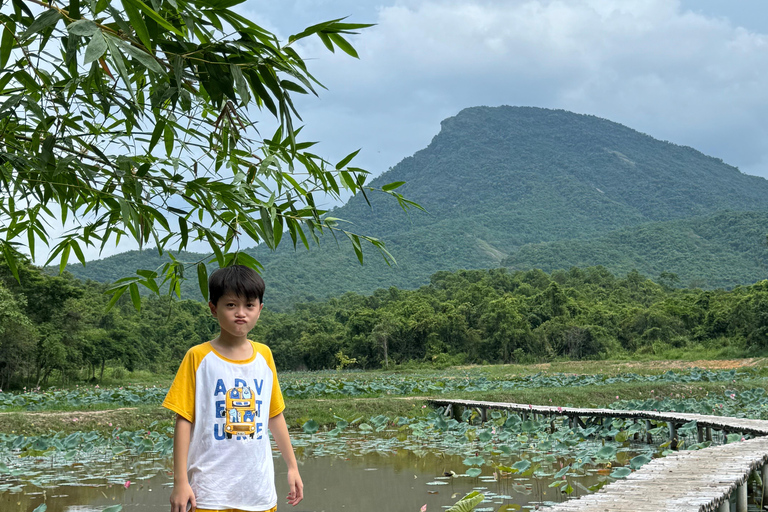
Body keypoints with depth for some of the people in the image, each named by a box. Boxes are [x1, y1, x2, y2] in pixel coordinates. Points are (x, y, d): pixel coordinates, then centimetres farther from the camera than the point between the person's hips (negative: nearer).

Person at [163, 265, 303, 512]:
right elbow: (184, 421, -4)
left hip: (259, 491, 4)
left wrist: (292, 466, 17)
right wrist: (180, 482, -8)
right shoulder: (198, 357, -3)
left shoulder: (264, 355, 8)